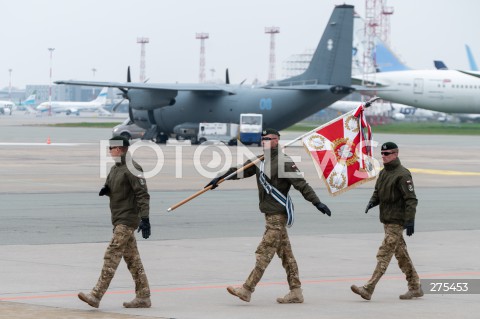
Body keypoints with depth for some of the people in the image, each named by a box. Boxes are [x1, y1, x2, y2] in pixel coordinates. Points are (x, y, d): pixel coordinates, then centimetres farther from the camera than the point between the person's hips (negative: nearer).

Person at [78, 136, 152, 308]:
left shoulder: (131, 168, -15)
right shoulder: (115, 168, 13)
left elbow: (142, 194, -19)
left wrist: (145, 219, -25)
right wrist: (105, 190, 2)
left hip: (128, 220, -10)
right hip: (118, 219, 10)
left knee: (112, 256, -13)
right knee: (132, 258, 11)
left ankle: (96, 296, -17)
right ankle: (143, 297, 16)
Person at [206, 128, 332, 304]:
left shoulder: (284, 162, -12)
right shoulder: (260, 161, 13)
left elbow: (301, 184, -15)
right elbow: (239, 171, 20)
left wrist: (317, 203, -19)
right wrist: (220, 178, 12)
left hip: (278, 215, -8)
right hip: (270, 214, 8)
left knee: (264, 253, -8)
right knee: (286, 254, 9)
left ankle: (247, 290, -10)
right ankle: (296, 292, 12)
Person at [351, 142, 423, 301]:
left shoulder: (402, 174, -14)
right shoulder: (383, 173, 13)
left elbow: (411, 199, -18)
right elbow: (378, 192, 23)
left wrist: (410, 220, -23)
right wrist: (372, 202, 1)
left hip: (397, 222, -10)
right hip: (386, 220, 10)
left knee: (384, 254, -12)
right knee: (401, 254, 14)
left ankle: (368, 289, -17)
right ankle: (415, 287, 23)